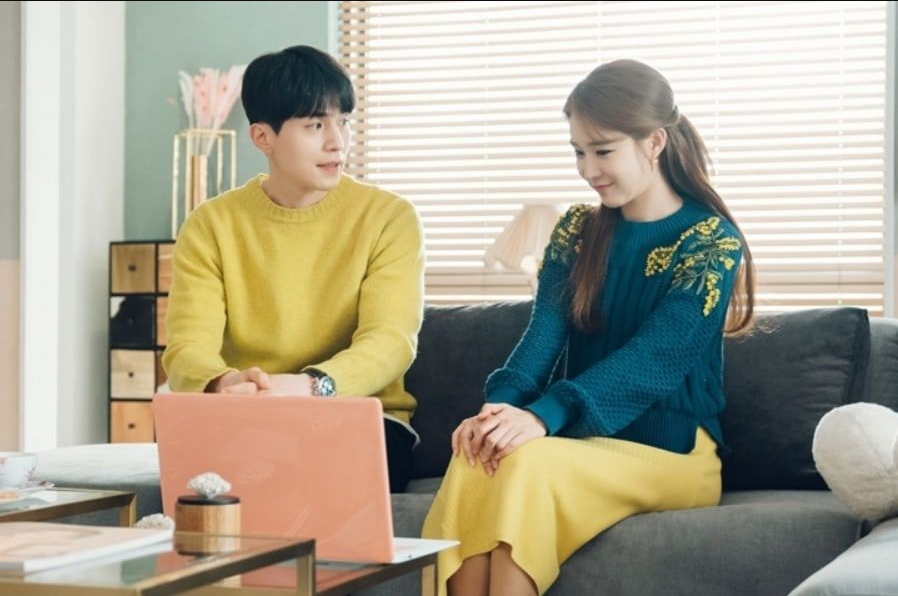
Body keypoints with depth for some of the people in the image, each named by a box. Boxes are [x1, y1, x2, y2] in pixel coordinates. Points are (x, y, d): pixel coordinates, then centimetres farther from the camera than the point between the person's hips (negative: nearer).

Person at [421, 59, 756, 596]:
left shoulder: (712, 243, -5)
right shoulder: (577, 231, 11)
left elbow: (653, 355, -19)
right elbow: (545, 333, -2)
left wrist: (544, 415, -34)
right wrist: (501, 403, -26)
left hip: (671, 451, -4)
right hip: (583, 438, 4)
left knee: (528, 462, -34)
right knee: (478, 456, -30)